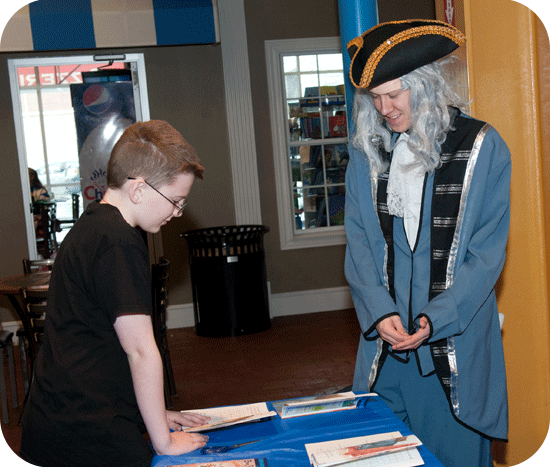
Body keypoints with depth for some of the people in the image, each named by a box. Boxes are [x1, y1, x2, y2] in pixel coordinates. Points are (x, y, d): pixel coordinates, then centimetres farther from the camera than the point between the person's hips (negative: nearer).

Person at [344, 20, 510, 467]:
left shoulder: (482, 147, -4)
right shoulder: (366, 151, 5)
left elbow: (487, 252, -5)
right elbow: (358, 243, 3)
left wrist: (435, 319, -15)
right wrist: (379, 312, -11)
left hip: (455, 341, -2)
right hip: (385, 339, 3)